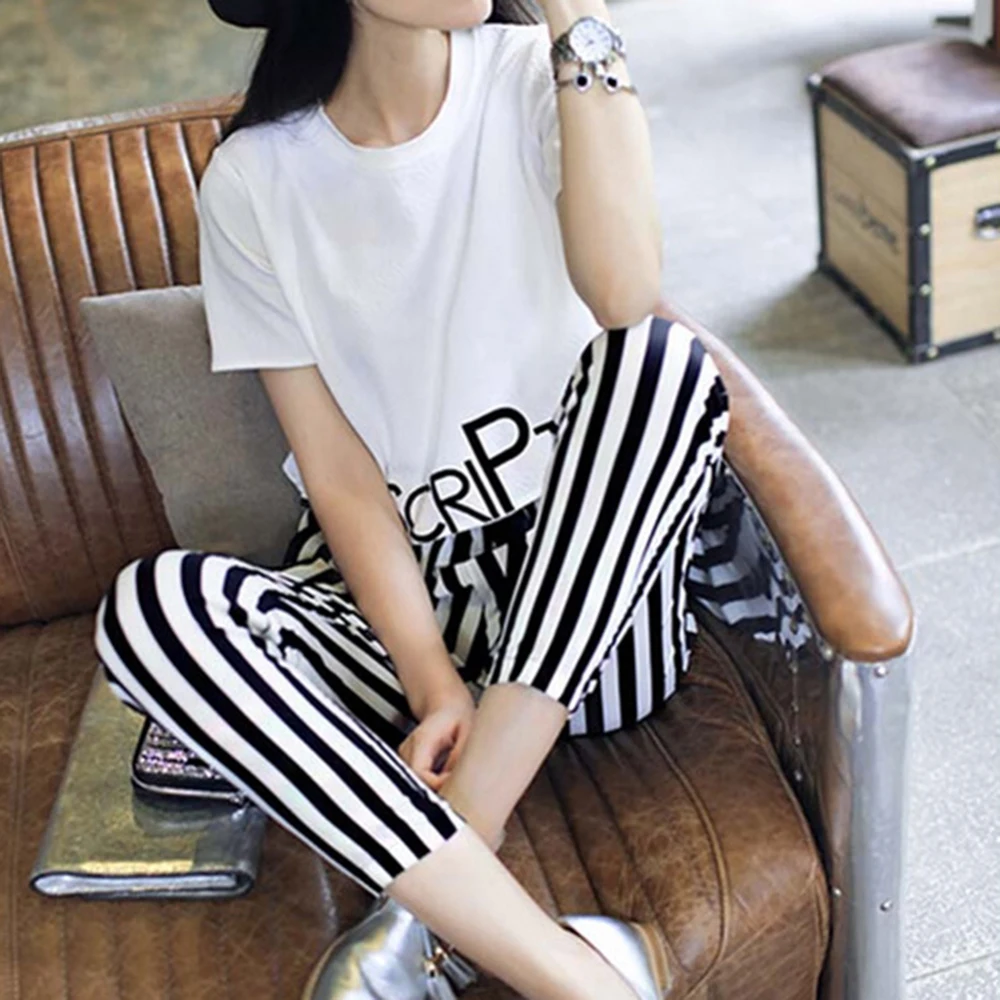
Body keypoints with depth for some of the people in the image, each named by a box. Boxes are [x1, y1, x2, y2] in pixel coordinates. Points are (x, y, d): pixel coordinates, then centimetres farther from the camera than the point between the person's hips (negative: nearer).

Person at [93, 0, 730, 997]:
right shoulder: (257, 178, -3)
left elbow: (623, 294, -24)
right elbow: (338, 473, -6)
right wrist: (433, 682, -17)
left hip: (581, 594, 0)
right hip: (391, 595, 1)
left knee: (664, 357, -28)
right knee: (149, 606, -26)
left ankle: (433, 903, -27)